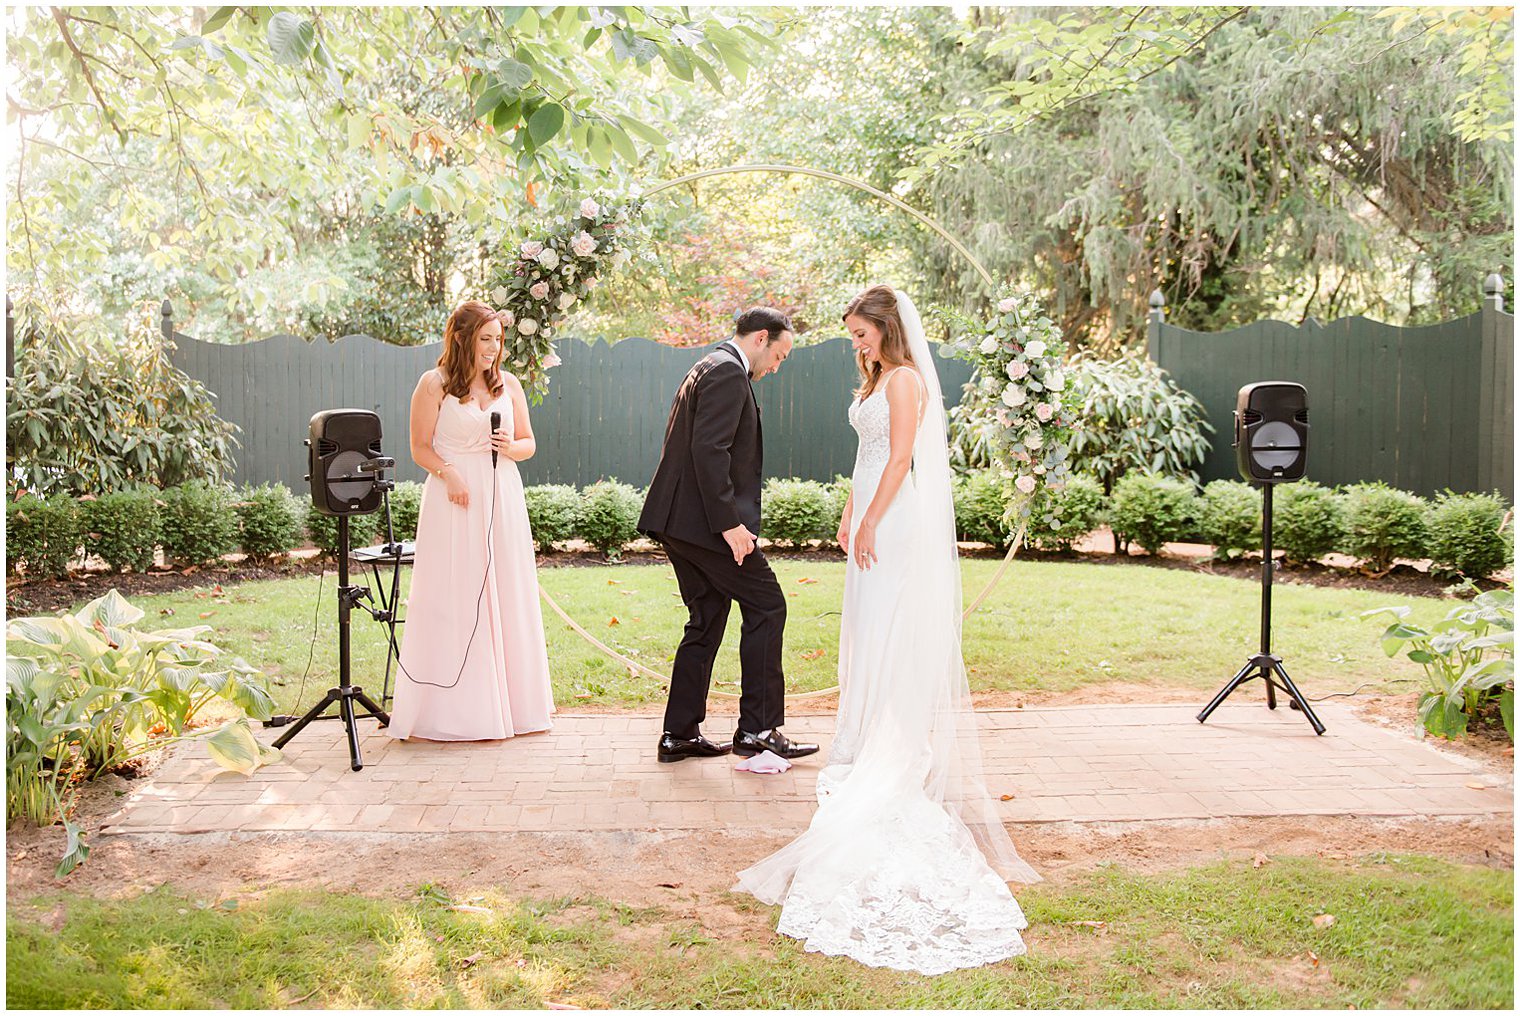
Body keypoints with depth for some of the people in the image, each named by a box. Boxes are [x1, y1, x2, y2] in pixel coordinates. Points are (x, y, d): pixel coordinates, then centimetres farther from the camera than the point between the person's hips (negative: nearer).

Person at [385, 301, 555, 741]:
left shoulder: (509, 384, 11)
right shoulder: (434, 385, -1)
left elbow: (528, 443, 15)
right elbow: (420, 447, -2)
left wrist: (511, 448, -7)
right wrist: (448, 474, -19)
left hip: (502, 498, 4)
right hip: (454, 500, -4)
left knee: (507, 598, 7)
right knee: (454, 601, -3)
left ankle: (509, 702, 17)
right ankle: (455, 709, 3)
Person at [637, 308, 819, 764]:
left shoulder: (710, 368, 21)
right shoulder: (728, 372, -11)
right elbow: (709, 450, -22)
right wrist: (729, 523, -22)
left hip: (679, 521, 10)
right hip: (704, 521, -10)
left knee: (707, 622, 14)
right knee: (766, 606, -2)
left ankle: (679, 735, 17)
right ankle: (757, 729, 1)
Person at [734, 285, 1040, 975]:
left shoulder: (905, 380, -12)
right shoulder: (877, 381, 18)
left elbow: (899, 460, -18)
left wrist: (870, 522, -17)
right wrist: (850, 515, 15)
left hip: (898, 525, -10)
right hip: (875, 521, 10)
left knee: (891, 639, -7)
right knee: (869, 636, 12)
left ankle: (891, 757, -1)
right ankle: (867, 744, 20)